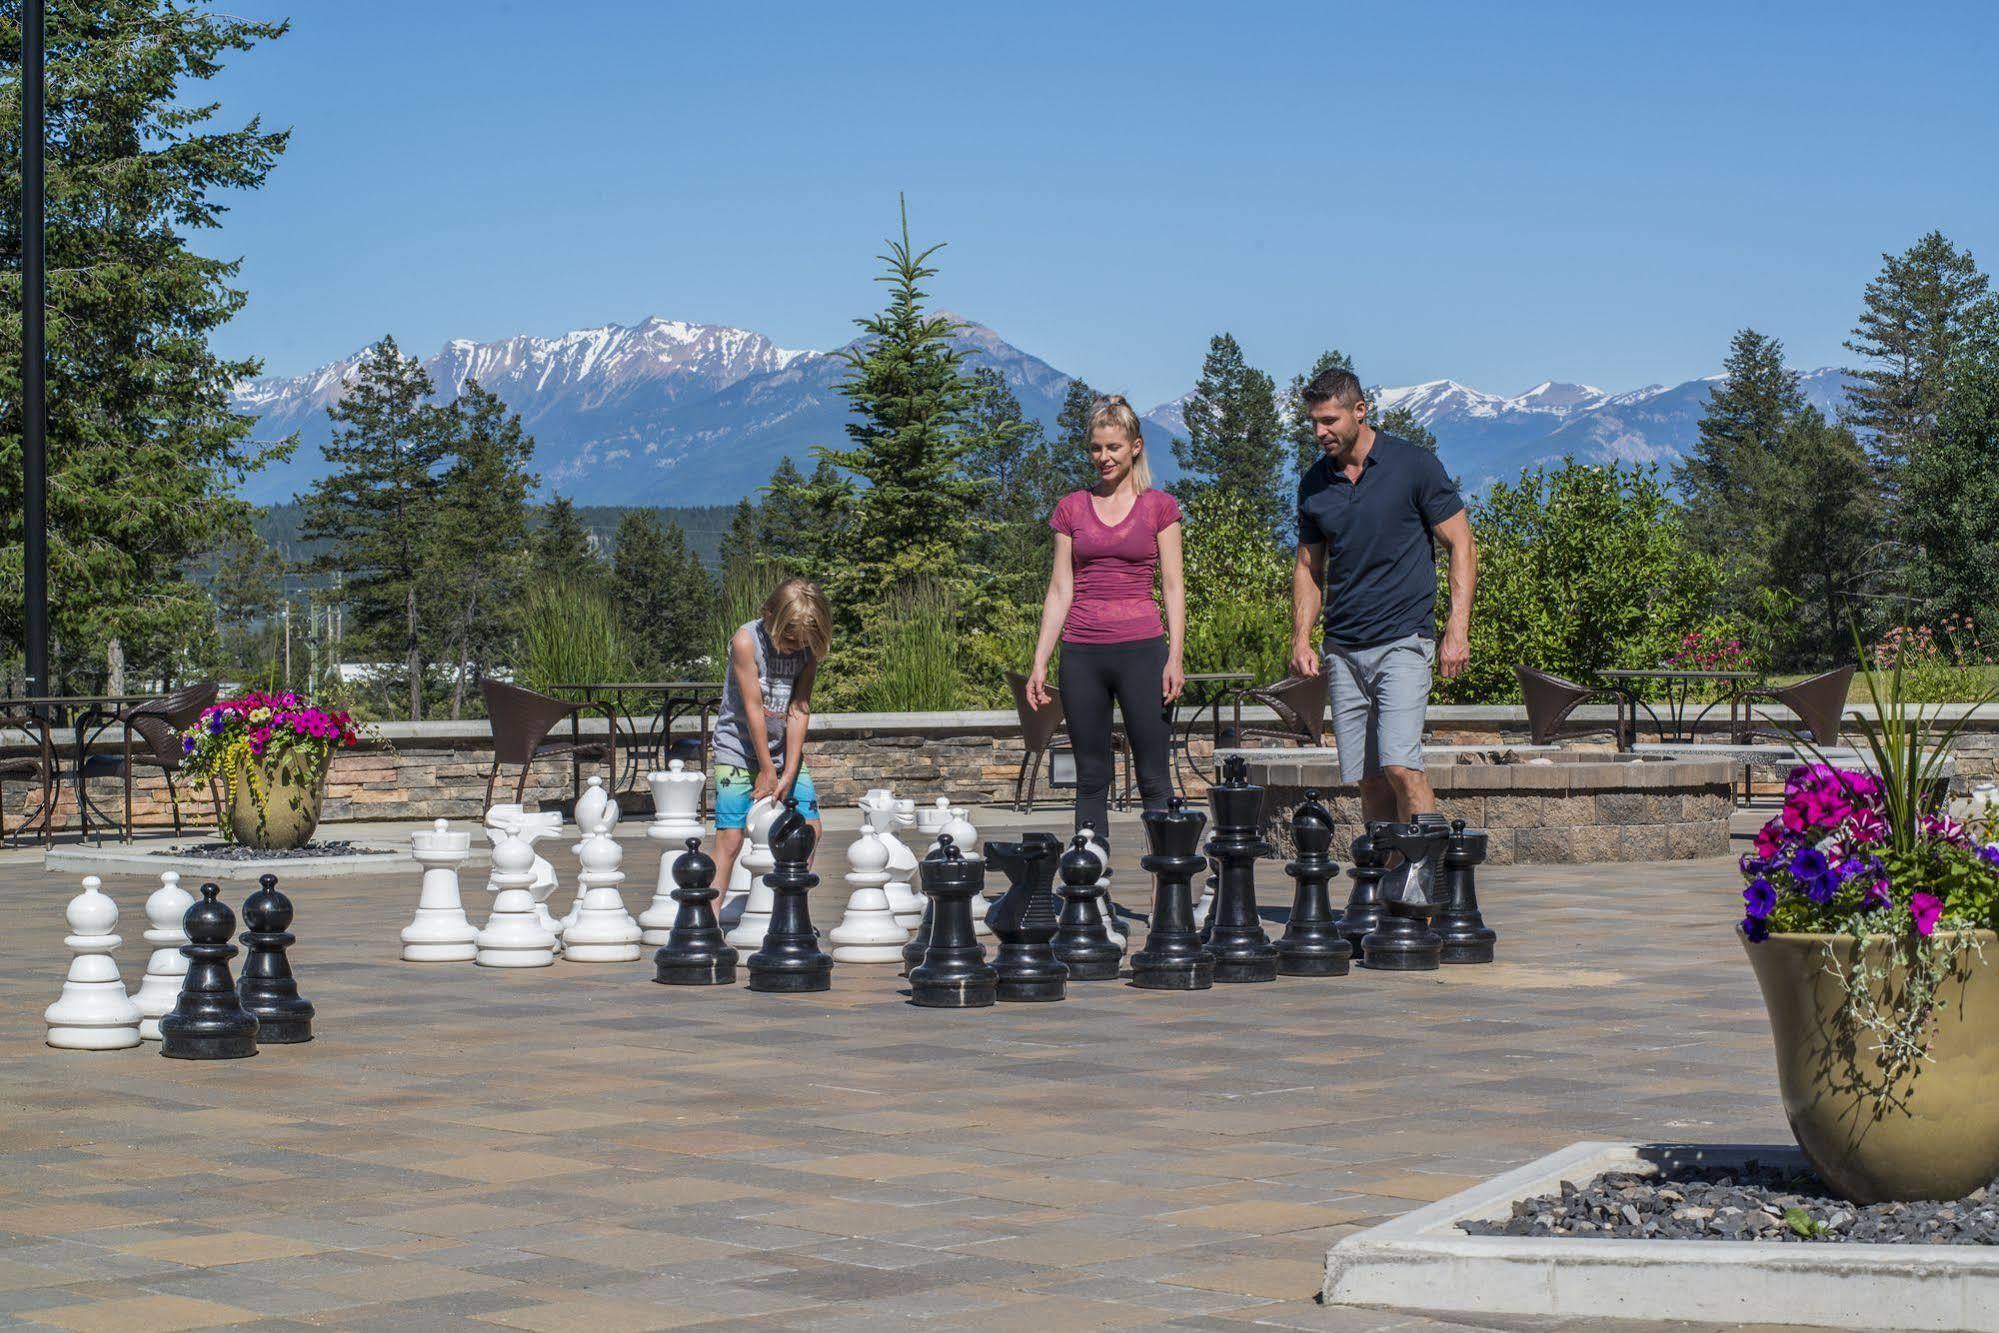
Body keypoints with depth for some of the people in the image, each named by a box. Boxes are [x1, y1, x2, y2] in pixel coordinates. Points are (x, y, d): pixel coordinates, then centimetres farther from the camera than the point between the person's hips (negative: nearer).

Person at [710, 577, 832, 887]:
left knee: (811, 829, 4)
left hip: (784, 749, 5)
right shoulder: (746, 641, -20)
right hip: (739, 749, -5)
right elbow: (753, 709, -19)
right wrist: (767, 771, -16)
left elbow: (800, 710, -8)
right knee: (729, 837, -12)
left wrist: (789, 773, -14)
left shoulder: (808, 649, -6)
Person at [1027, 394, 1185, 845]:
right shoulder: (1072, 508, 10)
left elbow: (1173, 587, 2)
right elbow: (1060, 591, 10)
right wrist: (1039, 663, 4)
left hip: (1141, 648, -2)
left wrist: (1175, 658, -8)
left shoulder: (1159, 507, 4)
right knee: (1091, 777, 5)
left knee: (1154, 776, -4)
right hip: (1082, 652, 2)